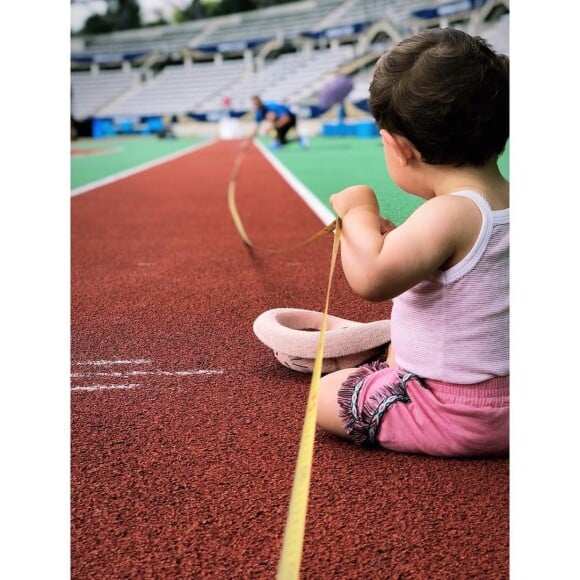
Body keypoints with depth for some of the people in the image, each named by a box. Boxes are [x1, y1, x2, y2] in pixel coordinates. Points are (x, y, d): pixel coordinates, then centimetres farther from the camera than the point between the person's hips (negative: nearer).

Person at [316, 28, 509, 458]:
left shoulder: (450, 214, -29)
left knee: (327, 395, 3)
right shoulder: (508, 205, -1)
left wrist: (359, 214, -23)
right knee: (397, 350, 31)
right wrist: (397, 240, 5)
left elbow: (371, 278, -41)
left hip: (455, 417, -9)